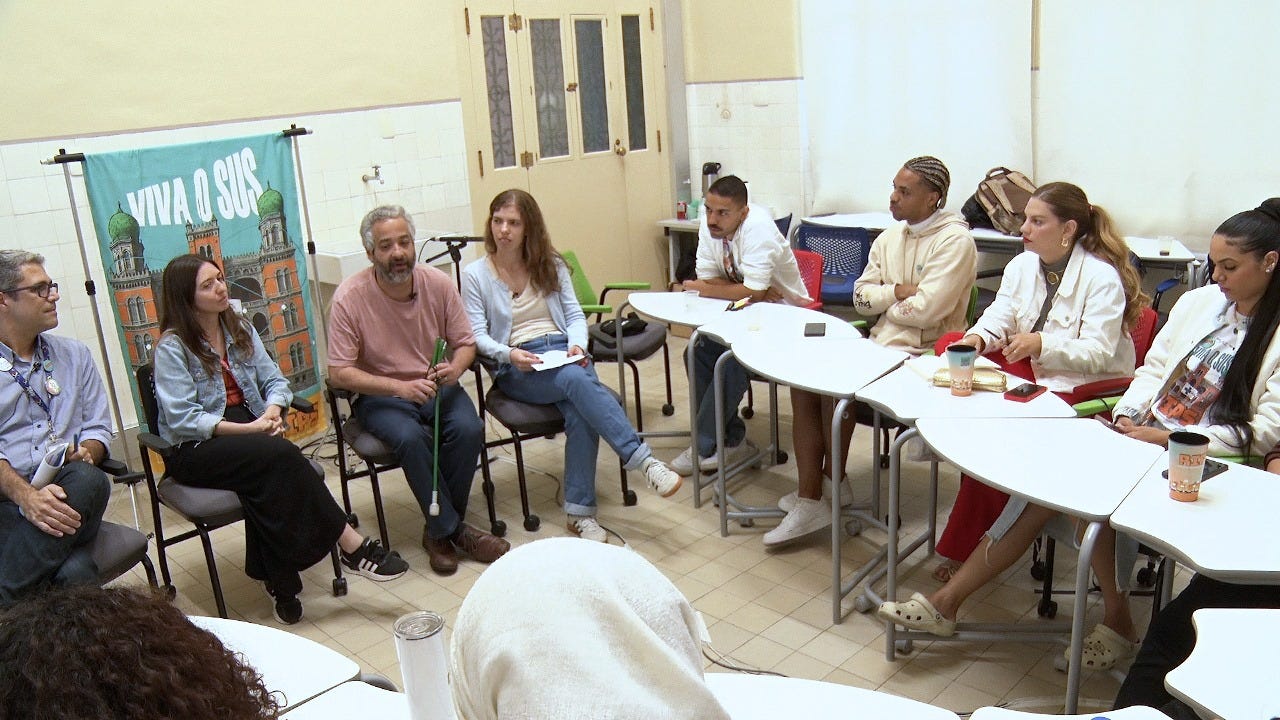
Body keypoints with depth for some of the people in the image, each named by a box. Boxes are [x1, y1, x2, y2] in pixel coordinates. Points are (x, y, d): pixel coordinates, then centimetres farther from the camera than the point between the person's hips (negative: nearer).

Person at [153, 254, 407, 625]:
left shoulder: (239, 328, 12)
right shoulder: (172, 347, -7)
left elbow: (275, 380, 11)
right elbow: (182, 419, -15)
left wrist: (272, 410, -12)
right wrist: (248, 428, -21)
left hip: (249, 428, 5)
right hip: (195, 451, -5)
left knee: (265, 481, -31)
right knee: (279, 455, -32)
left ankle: (281, 586, -28)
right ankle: (351, 545, -29)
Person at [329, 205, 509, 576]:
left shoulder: (438, 284, -6)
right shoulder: (349, 297, -15)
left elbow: (466, 343, 4)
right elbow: (339, 374, -15)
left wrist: (455, 367, -21)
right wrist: (402, 387, -26)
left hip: (437, 387, 3)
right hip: (380, 394, -3)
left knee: (469, 429, -26)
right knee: (410, 437, -33)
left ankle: (440, 530, -7)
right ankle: (453, 529, -14)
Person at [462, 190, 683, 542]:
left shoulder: (550, 265, 16)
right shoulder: (475, 275, 8)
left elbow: (575, 315, 14)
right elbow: (478, 335, 1)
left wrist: (577, 345, -8)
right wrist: (509, 354, -20)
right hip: (516, 368, -3)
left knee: (580, 412, -32)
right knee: (578, 381, -36)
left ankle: (580, 513, -29)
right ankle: (643, 461, -41)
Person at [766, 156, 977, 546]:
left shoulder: (955, 241, -10)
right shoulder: (890, 236, 14)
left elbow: (925, 310, -19)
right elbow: (861, 296, 7)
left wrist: (885, 302, -3)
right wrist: (900, 291, -10)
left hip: (922, 355, -8)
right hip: (880, 345, 8)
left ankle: (833, 479, -1)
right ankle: (810, 499, -10)